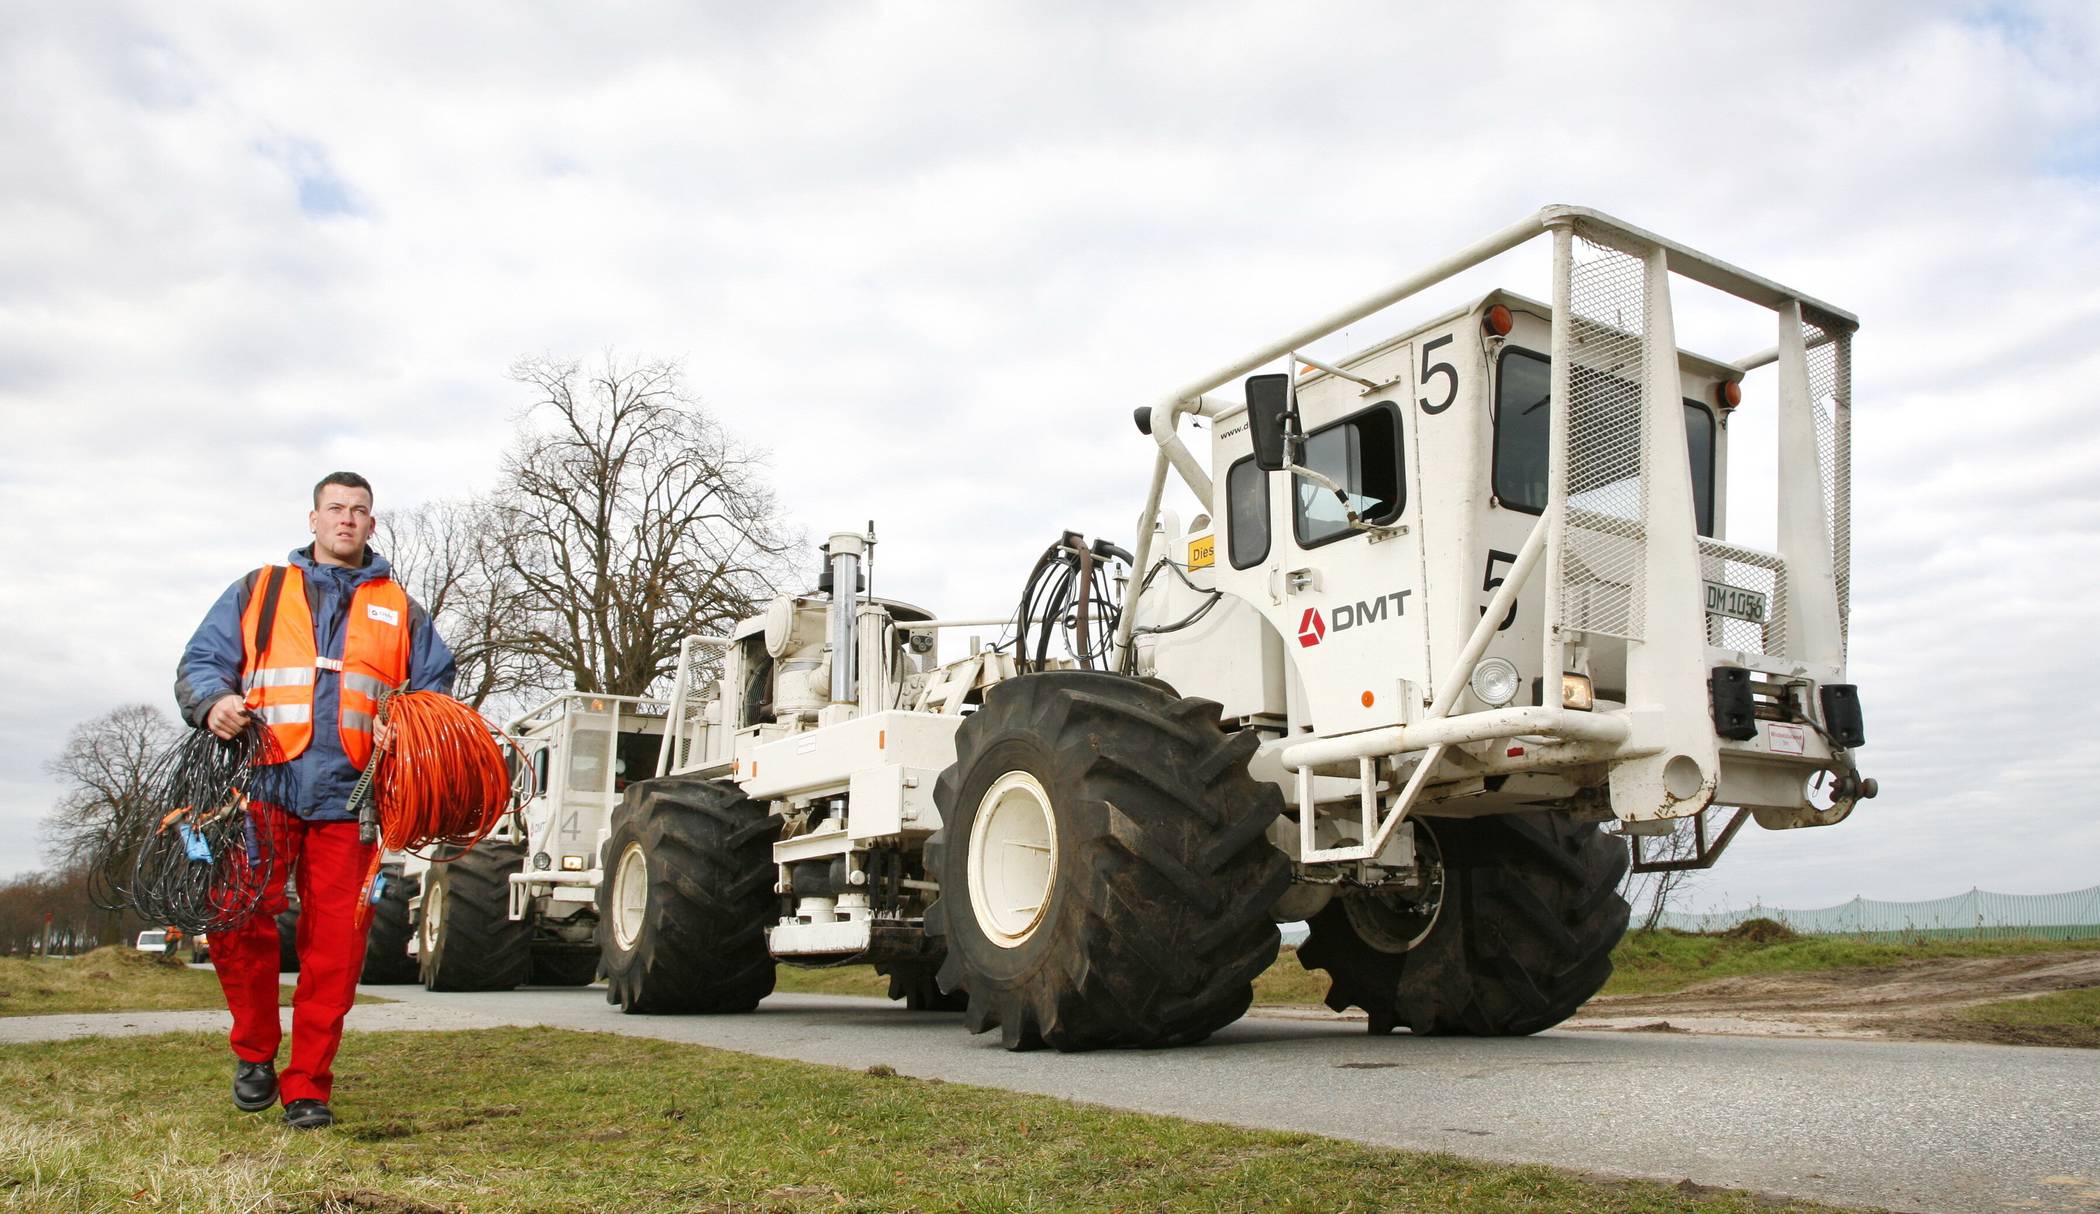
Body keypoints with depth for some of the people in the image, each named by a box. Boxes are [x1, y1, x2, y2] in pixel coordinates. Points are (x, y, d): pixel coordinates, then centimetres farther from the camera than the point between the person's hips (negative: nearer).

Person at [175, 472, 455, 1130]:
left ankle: (307, 1087, 11)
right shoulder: (258, 591, 18)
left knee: (336, 946, -2)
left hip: (350, 798, 1)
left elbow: (436, 686, 17)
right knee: (237, 918, -14)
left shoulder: (400, 609, 20)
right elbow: (199, 661, 12)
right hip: (264, 786, 0)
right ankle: (255, 1053, 12)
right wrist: (214, 701, -11)